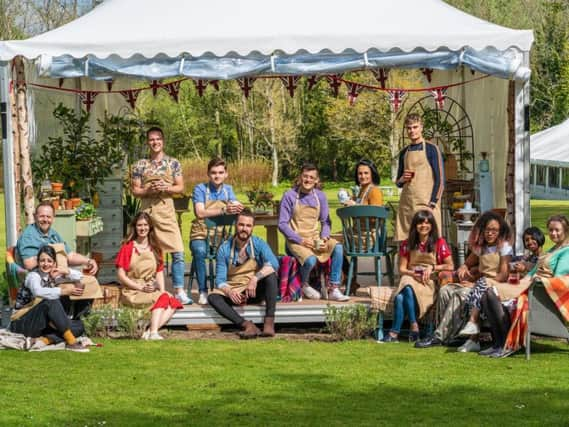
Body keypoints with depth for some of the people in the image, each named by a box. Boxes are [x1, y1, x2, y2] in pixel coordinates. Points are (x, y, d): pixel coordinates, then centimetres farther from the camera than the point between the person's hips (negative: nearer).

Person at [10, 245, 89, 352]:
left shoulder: (53, 275, 6)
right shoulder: (33, 276, -14)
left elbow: (79, 276, 13)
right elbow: (38, 292, -38)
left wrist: (67, 271, -8)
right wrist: (63, 291, -38)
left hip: (43, 324, 7)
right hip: (21, 323, -7)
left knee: (79, 325, -8)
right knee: (51, 302, -32)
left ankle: (45, 340, -24)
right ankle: (71, 342, -32)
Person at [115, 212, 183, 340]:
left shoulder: (155, 249, 16)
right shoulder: (127, 247, 0)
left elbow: (159, 272, 11)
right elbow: (121, 276, -5)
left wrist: (162, 290, -7)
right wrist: (141, 287, -13)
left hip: (152, 290, 5)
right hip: (132, 292, -5)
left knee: (174, 303, -24)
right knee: (162, 298, -31)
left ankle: (149, 332, -34)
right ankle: (153, 333, -40)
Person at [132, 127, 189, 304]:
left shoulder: (173, 163, 7)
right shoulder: (140, 165, 7)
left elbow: (180, 187, 7)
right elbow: (135, 190, 6)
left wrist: (167, 188, -12)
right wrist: (149, 190, -12)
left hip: (167, 211, 0)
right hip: (148, 211, 0)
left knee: (178, 252, -8)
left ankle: (179, 291, -6)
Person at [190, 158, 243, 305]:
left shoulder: (228, 190, 12)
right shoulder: (200, 189, -3)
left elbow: (239, 208, -3)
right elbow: (200, 213, -18)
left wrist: (235, 208, -28)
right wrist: (223, 210, -28)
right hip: (201, 234, -3)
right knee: (200, 252, -36)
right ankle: (203, 291, -26)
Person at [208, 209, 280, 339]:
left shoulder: (258, 244, -6)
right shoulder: (225, 248, -5)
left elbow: (273, 264, -24)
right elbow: (220, 280, -7)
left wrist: (255, 278, -37)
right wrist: (229, 292, -29)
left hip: (256, 291, -1)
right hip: (233, 292, 1)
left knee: (270, 274, -30)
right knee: (213, 297, -28)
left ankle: (269, 322, -37)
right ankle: (246, 325, -43)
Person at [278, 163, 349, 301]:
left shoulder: (320, 196, 6)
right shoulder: (290, 196, -6)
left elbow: (325, 222, 10)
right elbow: (282, 224, -7)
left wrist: (324, 238, -10)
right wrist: (301, 240, -15)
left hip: (315, 238, 4)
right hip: (295, 241, -4)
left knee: (337, 248, -24)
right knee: (310, 260, -33)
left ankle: (334, 290, -17)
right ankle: (304, 285, 2)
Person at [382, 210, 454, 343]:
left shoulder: (439, 243, 6)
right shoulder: (407, 244, 13)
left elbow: (450, 266, 2)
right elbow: (401, 269, 10)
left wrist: (432, 268, -10)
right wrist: (414, 274, -10)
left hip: (430, 282, -3)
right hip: (410, 279, 3)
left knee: (401, 297, -35)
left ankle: (395, 332, -34)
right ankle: (414, 326, -35)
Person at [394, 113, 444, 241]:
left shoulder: (431, 149, 0)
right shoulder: (404, 152, 16)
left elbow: (440, 179, -4)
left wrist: (432, 203, -12)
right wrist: (402, 179, 0)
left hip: (425, 203, -5)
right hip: (406, 205, 5)